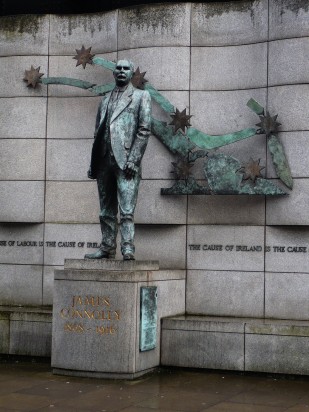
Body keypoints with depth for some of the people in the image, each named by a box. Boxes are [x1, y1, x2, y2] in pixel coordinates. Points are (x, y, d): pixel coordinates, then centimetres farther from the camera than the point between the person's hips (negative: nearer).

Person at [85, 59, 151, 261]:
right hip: (104, 161, 5)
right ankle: (107, 249, 13)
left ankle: (128, 250, -13)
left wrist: (133, 159, -13)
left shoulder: (141, 96, 6)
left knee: (126, 210, -12)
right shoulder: (106, 99, 21)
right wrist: (92, 163, 13)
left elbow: (144, 130, -3)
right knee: (106, 211, 8)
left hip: (125, 161, -5)